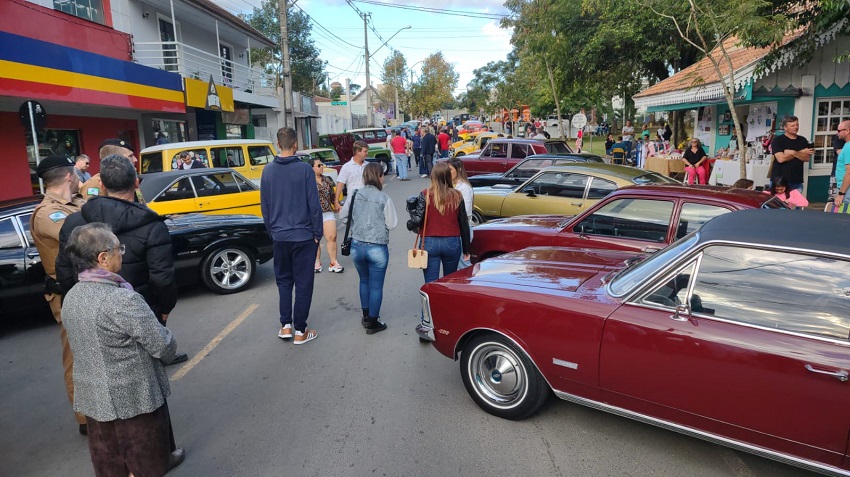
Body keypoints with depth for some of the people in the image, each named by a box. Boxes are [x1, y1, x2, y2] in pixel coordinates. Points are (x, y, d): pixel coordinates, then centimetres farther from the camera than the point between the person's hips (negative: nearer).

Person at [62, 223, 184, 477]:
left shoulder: (71, 297, -1)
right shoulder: (123, 300, -26)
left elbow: (84, 346, 7)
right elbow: (163, 346, -21)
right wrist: (170, 350, 2)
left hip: (92, 398, 8)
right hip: (132, 398, -7)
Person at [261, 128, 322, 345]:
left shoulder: (268, 170, 1)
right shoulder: (304, 169, -11)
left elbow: (264, 206, 8)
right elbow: (314, 205, -11)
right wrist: (317, 234, -1)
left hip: (279, 236, 4)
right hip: (303, 235, -4)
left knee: (283, 280, 19)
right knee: (303, 283, 5)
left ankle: (285, 326, 20)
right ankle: (300, 331, 11)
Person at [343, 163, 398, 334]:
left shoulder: (355, 195, -4)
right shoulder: (384, 199, -12)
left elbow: (344, 218, 4)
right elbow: (392, 224, -8)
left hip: (357, 246, 4)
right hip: (377, 248, -4)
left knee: (364, 281, 24)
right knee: (376, 286, 8)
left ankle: (366, 315, 34)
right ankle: (373, 323, 16)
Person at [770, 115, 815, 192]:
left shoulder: (803, 140, 11)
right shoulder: (778, 140, -3)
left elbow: (807, 158, 1)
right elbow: (781, 158, -14)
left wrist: (794, 153, -15)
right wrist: (801, 153, -5)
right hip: (779, 181, -3)